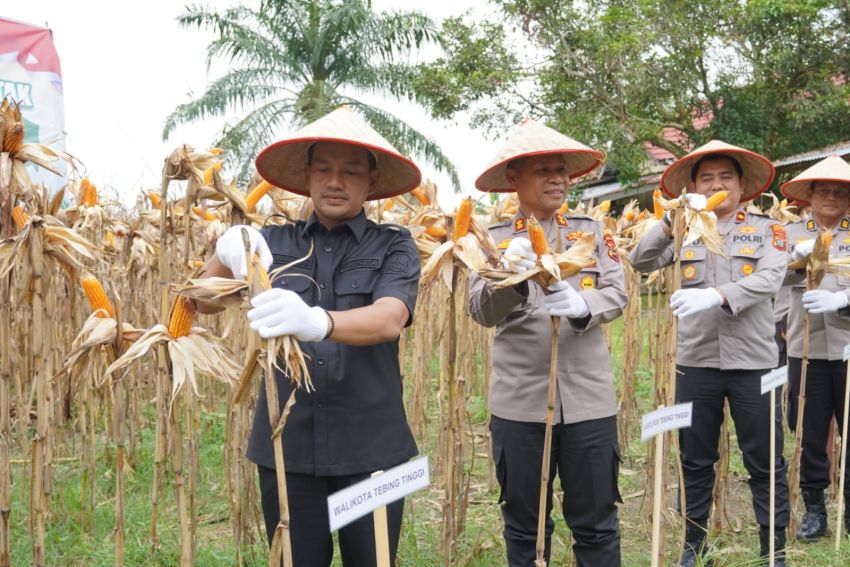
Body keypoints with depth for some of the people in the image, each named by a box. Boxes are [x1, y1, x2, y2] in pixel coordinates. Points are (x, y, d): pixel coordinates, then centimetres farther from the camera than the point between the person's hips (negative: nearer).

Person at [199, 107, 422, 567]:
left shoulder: (393, 246, -1)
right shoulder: (275, 243, 5)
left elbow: (390, 319, -19)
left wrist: (318, 321, -39)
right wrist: (228, 252, -29)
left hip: (370, 448, -1)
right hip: (286, 447, 2)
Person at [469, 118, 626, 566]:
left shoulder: (592, 230, 7)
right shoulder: (495, 238, 1)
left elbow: (617, 294, -2)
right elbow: (482, 311, -10)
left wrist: (581, 306, -24)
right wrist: (511, 277, -31)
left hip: (588, 398, 1)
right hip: (519, 402, -1)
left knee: (596, 524, 10)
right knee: (523, 525, 13)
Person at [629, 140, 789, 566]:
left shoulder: (767, 230, 3)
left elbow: (769, 280, -13)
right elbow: (641, 262, -5)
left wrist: (715, 297, -28)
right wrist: (674, 220, -16)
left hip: (753, 361, -1)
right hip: (696, 361, 2)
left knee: (764, 461, 6)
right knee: (695, 459, 12)